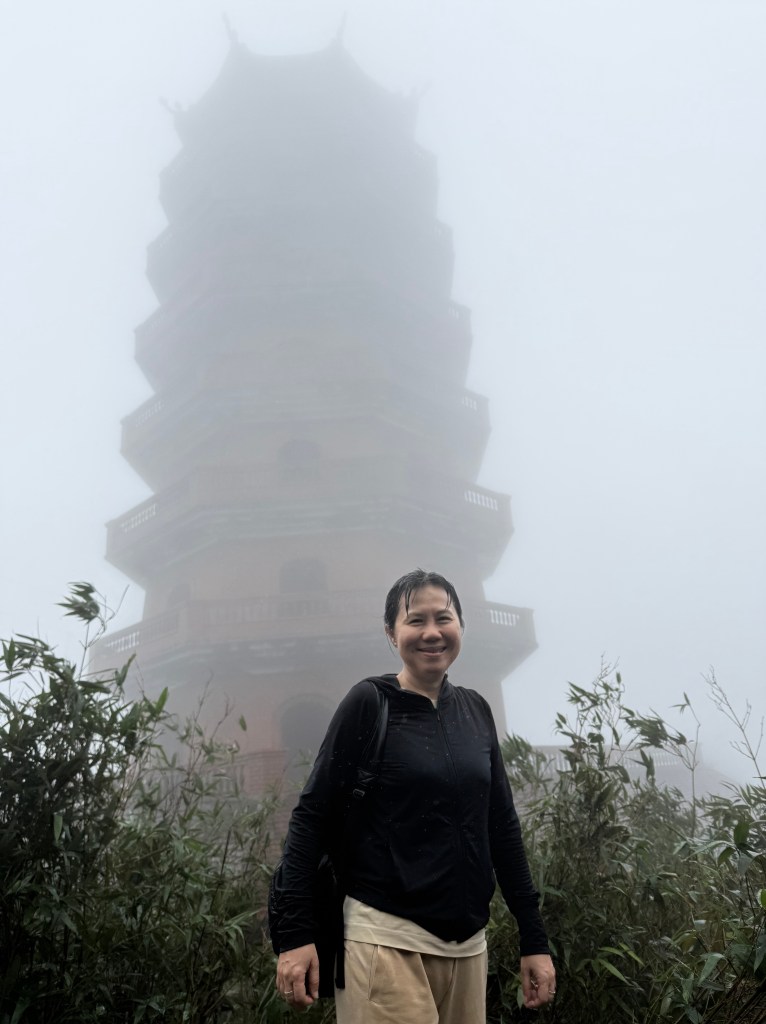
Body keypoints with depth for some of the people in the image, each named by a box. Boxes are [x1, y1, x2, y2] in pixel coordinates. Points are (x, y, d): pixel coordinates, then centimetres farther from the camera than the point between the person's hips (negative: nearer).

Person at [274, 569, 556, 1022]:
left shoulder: (475, 710, 8)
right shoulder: (370, 703, -6)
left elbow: (502, 826, 11)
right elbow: (314, 816, -8)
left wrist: (535, 940, 10)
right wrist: (297, 933, -14)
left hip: (467, 942, 5)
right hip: (386, 937, -5)